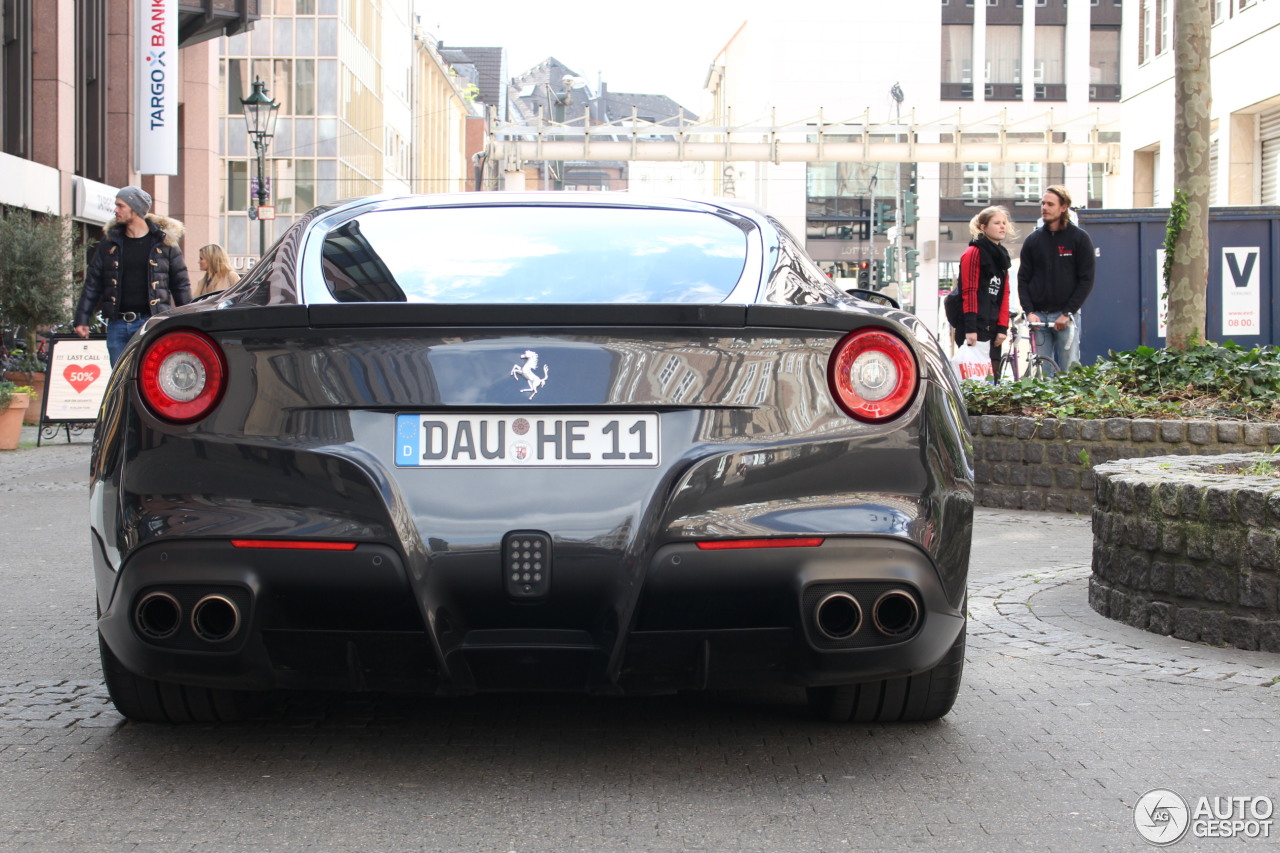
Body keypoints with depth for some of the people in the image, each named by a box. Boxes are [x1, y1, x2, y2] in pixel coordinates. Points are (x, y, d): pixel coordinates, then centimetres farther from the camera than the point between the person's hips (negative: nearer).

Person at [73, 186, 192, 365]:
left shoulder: (163, 241, 1)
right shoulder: (110, 241, 10)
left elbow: (181, 284, 5)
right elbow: (93, 282, 13)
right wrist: (82, 318, 7)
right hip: (117, 324, 4)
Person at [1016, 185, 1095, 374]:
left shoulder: (1079, 238, 1)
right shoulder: (1033, 240, 10)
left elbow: (1086, 280, -2)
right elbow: (1023, 279, 9)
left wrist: (1067, 313, -10)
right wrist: (1029, 311, -5)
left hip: (1067, 317, -3)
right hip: (1039, 317, 3)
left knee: (1069, 371, -5)